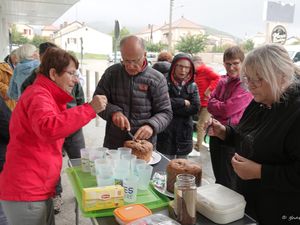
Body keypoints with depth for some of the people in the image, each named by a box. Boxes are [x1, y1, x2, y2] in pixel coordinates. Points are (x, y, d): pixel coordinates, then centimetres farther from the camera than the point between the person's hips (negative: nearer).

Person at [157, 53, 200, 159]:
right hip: (166, 131, -3)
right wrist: (183, 102, -10)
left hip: (184, 131, 3)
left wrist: (173, 105, -11)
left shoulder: (192, 86, 6)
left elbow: (195, 108, -5)